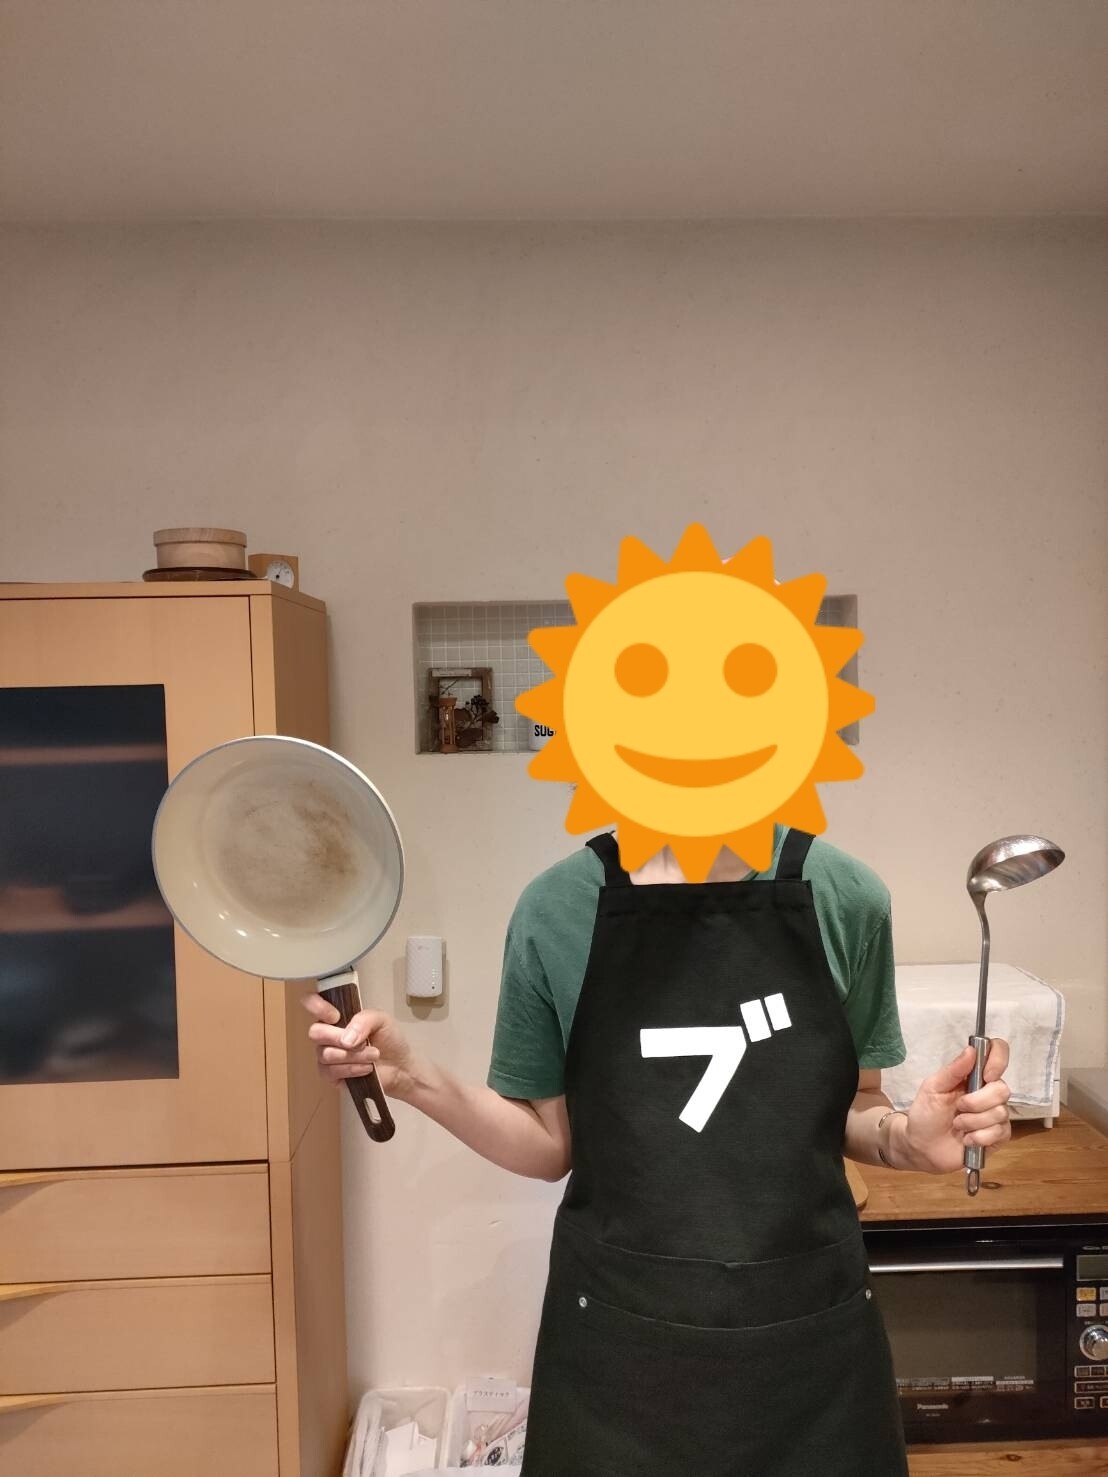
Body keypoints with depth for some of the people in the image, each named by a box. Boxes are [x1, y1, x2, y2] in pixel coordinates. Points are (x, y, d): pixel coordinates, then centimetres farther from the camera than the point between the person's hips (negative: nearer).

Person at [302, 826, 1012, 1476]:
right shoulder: (557, 908, -9)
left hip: (811, 1330, 2)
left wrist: (908, 1138, -14)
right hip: (616, 1338, -1)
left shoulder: (844, 896, -7)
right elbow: (549, 1144, 0)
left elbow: (850, 1110, 6)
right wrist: (414, 1078, -14)